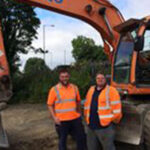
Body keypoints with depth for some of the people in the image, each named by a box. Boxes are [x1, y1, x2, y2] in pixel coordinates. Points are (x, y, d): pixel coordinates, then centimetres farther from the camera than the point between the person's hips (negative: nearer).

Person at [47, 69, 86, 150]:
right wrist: (54, 117, -14)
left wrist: (79, 113, 10)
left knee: (81, 138, 14)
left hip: (75, 119, 3)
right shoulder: (54, 89, -7)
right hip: (61, 120, -3)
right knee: (62, 140, 12)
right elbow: (50, 105, -5)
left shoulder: (74, 88, 3)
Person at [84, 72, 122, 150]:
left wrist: (114, 120, -1)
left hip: (105, 127, -6)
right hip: (91, 126, 6)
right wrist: (87, 118, 18)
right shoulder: (91, 90, 13)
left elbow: (116, 108, -8)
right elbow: (87, 105, 19)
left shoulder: (111, 90, -7)